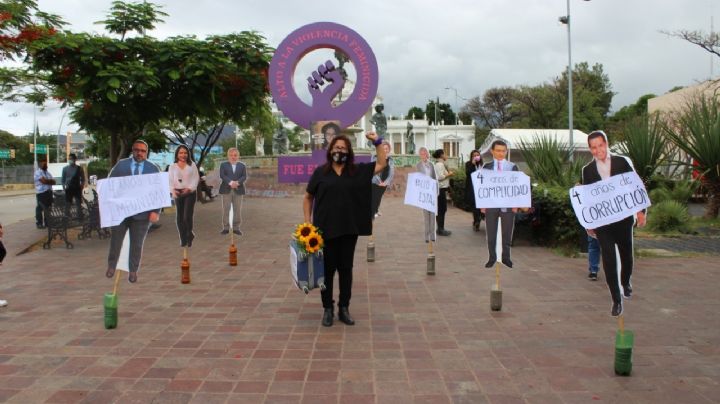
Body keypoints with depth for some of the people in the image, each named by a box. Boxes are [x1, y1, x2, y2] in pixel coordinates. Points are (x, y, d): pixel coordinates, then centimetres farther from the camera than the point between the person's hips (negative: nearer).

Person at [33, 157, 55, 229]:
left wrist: (47, 181, -7)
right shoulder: (38, 172, -6)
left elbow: (54, 182, 11)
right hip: (41, 193, -7)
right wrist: (50, 181, 0)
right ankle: (39, 223, 3)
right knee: (40, 208, -2)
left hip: (49, 192, 7)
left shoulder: (47, 173, 20)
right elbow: (44, 181, -18)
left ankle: (47, 223, 17)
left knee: (48, 208, 9)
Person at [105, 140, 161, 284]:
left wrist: (155, 211, -12)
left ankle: (133, 271, 22)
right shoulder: (121, 165, 5)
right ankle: (111, 265, 31)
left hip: (142, 214, 0)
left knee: (137, 244, 8)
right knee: (115, 240, 12)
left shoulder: (153, 169, 4)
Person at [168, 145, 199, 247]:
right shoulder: (173, 166, 8)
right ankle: (183, 240, 13)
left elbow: (196, 178, 0)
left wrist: (189, 188, -15)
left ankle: (189, 234, 15)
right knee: (179, 217, 3)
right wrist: (173, 190, -15)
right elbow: (170, 180, 3)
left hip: (190, 193, -2)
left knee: (187, 216, -11)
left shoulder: (192, 165, 6)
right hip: (178, 193, 2)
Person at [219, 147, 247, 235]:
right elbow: (222, 176, -4)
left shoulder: (242, 165, 13)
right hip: (226, 190, -1)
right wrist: (230, 182, -20)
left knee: (237, 210, 1)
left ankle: (236, 227, 7)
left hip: (238, 190, 1)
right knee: (226, 209, -1)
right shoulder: (223, 165, 10)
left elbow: (244, 176, 1)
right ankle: (226, 228, 4)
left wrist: (237, 182, -17)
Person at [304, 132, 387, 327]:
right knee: (327, 269, 6)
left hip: (349, 229, 2)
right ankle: (327, 309, 18)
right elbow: (308, 198, 8)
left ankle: (344, 309, 21)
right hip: (325, 229, -2)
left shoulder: (357, 171, 5)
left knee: (346, 269, 9)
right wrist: (307, 222, 1)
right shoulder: (320, 172, 2)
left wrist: (377, 141, 1)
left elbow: (382, 164, 9)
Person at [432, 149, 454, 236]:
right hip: (440, 189, -11)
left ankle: (440, 228, 18)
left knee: (441, 209, 13)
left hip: (441, 188, 11)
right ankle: (440, 229, -2)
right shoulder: (440, 164, -16)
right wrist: (449, 174, -13)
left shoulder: (439, 164, 16)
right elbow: (440, 177, -25)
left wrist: (448, 173, 9)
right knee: (442, 209, -6)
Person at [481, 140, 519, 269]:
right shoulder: (486, 167, 3)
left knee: (507, 233, 7)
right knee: (491, 233, 6)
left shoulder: (512, 167, 3)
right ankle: (492, 257, 17)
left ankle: (506, 257, 19)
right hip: (490, 205, 0)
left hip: (508, 205, 0)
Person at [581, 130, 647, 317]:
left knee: (626, 255, 14)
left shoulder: (623, 162, 0)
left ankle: (626, 281, 45)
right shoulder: (588, 170, 3)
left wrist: (641, 210, -4)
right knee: (608, 259, -5)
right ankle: (617, 300, 4)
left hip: (623, 218, 0)